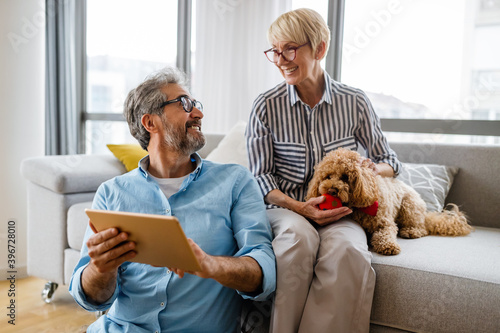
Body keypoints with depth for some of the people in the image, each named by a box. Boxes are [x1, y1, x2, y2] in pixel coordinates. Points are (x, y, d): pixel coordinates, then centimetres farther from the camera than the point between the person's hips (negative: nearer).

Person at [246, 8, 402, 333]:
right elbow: (260, 176, 1)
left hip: (338, 211, 1)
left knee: (347, 249, -34)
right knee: (299, 235, -36)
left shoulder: (355, 102, 2)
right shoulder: (266, 106, 0)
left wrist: (373, 169, -12)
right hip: (286, 207, 0)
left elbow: (389, 160, 13)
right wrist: (298, 207, -16)